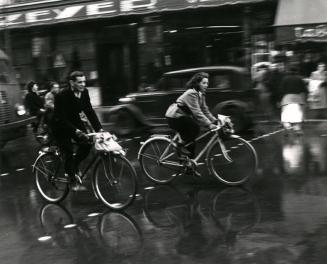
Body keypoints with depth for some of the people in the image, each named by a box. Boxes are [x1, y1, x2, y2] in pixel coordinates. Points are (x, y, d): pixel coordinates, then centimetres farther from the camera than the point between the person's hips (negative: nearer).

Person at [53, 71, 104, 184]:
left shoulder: (84, 92, -11)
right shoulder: (61, 96, -28)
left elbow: (89, 111, -7)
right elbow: (61, 119, -31)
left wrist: (99, 128, -17)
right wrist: (76, 131, -42)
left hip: (75, 121, 5)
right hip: (61, 125, -5)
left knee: (86, 144, -12)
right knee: (68, 151, -11)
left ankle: (75, 165, 13)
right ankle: (71, 177, 6)